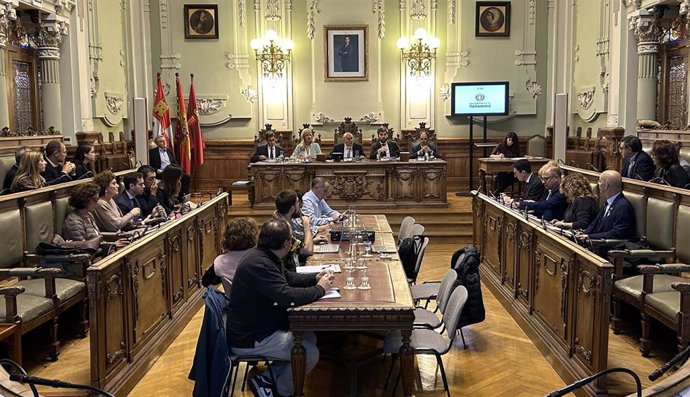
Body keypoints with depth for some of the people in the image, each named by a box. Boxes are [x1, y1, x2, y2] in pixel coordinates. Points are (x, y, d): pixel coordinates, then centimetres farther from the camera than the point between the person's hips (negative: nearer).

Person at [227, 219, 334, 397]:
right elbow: (287, 296, -34)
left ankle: (269, 375, 15)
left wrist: (316, 277, 5)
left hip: (261, 325, 10)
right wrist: (319, 289, -18)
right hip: (248, 340, -10)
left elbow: (288, 277, 19)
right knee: (310, 354, -13)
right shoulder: (258, 264, -29)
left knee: (310, 338, 14)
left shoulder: (265, 256, 3)